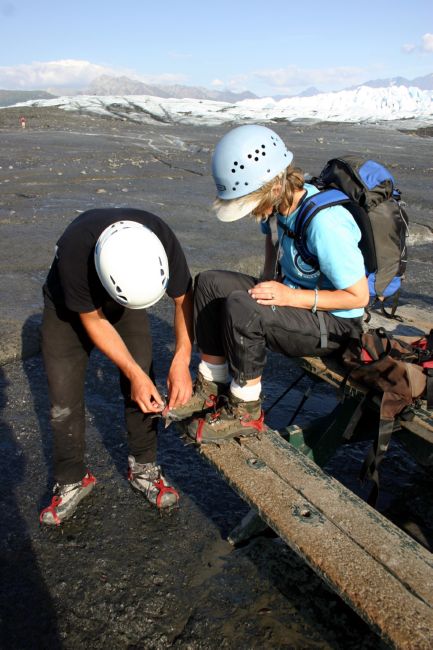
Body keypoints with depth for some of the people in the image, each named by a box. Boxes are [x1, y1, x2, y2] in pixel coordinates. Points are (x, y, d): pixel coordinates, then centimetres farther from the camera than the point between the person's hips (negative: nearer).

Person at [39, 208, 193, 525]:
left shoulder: (162, 238, -36)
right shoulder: (73, 251, -42)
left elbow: (184, 298, -20)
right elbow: (93, 320, -26)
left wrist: (181, 361, -30)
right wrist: (133, 372, -29)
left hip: (126, 300, 2)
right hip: (70, 306, -1)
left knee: (144, 387, -8)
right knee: (64, 399, -3)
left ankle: (144, 468, 14)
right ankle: (72, 481, 18)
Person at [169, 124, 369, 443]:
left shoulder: (324, 222, -30)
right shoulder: (284, 202, -6)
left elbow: (358, 296, -23)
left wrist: (290, 296, -28)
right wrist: (268, 281, 8)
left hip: (335, 324, -8)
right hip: (292, 294, 9)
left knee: (240, 307, -31)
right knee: (209, 283, -2)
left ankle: (245, 412, -11)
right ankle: (210, 390, 4)